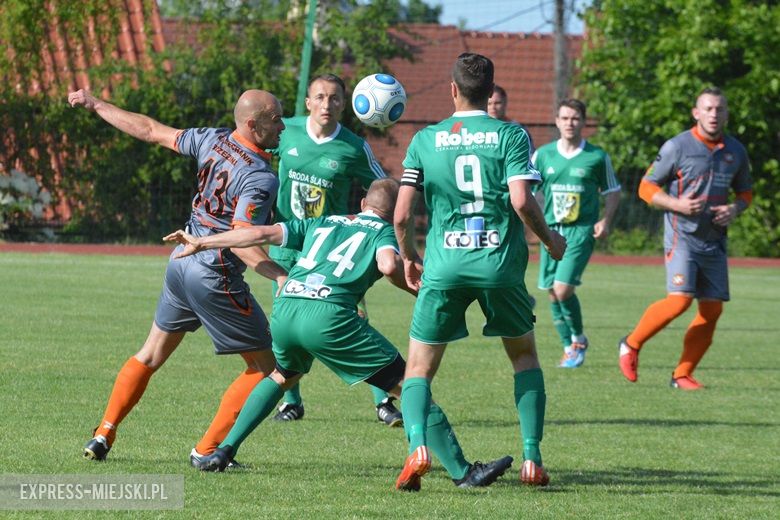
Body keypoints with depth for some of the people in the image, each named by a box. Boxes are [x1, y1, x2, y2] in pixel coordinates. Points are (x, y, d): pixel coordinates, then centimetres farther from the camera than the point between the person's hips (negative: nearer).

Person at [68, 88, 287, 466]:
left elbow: (151, 130, 11)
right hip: (215, 279, -8)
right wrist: (279, 275, -37)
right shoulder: (261, 179, -20)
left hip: (183, 260, 8)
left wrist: (96, 105, 23)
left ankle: (103, 436, 22)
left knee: (151, 355, 23)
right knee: (265, 366, 4)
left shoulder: (212, 140, 1)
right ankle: (207, 450, 1)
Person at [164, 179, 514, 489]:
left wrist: (200, 243, 29)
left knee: (281, 377, 37)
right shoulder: (384, 232, 15)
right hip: (329, 316, -5)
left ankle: (223, 451, 31)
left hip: (283, 310, 5)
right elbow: (389, 265, -8)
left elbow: (261, 234, 22)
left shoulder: (321, 224, 28)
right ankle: (462, 472, -1)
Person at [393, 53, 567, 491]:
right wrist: (549, 238, 6)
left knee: (420, 368, 10)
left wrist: (409, 258, 20)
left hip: (444, 267, 0)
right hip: (500, 264, 0)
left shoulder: (425, 140, 5)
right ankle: (532, 458, 11)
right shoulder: (511, 136, 0)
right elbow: (521, 201, -12)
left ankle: (418, 445, -18)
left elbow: (402, 215, 2)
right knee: (525, 356, 22)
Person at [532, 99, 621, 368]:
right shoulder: (543, 155, 5)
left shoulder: (597, 157, 0)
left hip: (581, 231, -3)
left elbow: (612, 192, 10)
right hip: (551, 229, 4)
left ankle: (579, 339, 6)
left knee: (563, 288, -16)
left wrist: (605, 220, -5)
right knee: (552, 292, 5)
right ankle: (568, 347, 21)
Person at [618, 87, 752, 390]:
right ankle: (631, 345, 2)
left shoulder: (735, 151, 9)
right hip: (682, 237, -6)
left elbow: (745, 191, 22)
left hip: (715, 241, 6)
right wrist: (677, 204, -18)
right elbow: (647, 188, -2)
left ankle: (683, 375, 13)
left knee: (712, 309, 1)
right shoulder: (677, 147, -6)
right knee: (680, 300, -20)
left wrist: (735, 209, -1)